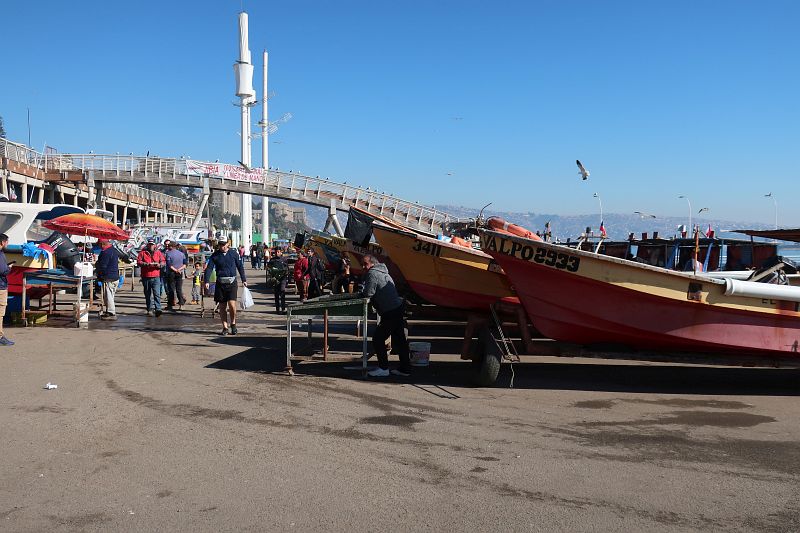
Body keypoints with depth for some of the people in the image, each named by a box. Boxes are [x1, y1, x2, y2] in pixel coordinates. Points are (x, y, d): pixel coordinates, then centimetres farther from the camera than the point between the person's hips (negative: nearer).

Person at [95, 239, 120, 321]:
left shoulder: (105, 253, -18)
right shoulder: (114, 250, 12)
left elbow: (102, 266, -18)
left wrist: (95, 265, 4)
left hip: (108, 278, -10)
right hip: (115, 277, 10)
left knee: (108, 295, -5)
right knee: (111, 296, 17)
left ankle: (111, 313, -4)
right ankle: (111, 311, 22)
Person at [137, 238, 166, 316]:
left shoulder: (158, 252, 12)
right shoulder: (143, 252, 8)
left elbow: (163, 261, 10)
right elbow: (138, 262, -1)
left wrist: (159, 264, -12)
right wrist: (146, 264, -17)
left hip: (156, 277, -1)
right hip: (146, 277, 1)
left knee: (157, 293, -13)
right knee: (148, 294, 8)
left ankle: (158, 309, -17)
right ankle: (150, 310, 17)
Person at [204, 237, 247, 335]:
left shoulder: (233, 253, 3)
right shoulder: (215, 255, 4)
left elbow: (240, 266, 11)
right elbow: (209, 268, 0)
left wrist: (244, 280, 10)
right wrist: (207, 281, -13)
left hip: (232, 282, -2)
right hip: (220, 283, 2)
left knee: (232, 304, -13)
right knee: (222, 306, 6)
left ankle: (233, 324, 9)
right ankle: (225, 327, 16)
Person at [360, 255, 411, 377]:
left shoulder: (372, 273, -11)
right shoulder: (383, 273, 20)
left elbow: (368, 293, -17)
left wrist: (361, 293, 3)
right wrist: (364, 292, 12)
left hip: (390, 313, -10)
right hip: (398, 308, 10)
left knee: (378, 338, -1)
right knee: (399, 340, 13)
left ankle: (383, 368, 2)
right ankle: (405, 368, 19)